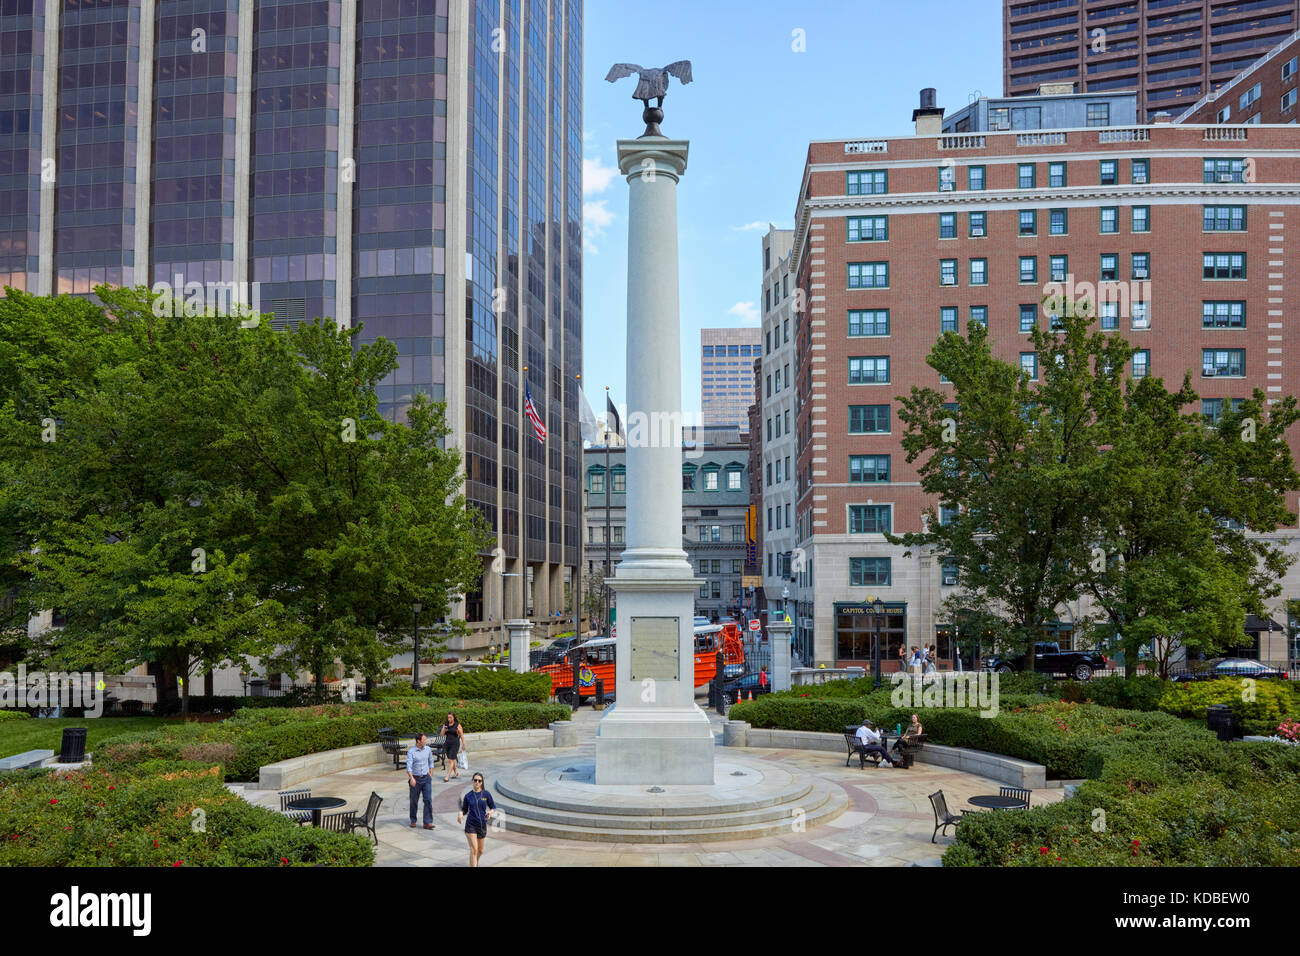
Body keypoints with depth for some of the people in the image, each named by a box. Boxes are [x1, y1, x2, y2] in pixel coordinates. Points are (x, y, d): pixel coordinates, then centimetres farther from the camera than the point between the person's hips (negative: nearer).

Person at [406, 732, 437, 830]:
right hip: (415, 779, -2)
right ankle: (413, 821, 28)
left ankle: (428, 823, -7)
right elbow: (408, 766, -20)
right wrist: (411, 778, -32)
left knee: (428, 800, -9)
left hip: (426, 778, 2)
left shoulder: (428, 749, 3)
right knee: (414, 801, 9)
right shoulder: (411, 752, -10)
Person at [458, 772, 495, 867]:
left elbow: (493, 807, 7)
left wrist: (490, 812, -14)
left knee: (480, 851, 17)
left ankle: (476, 863, 46)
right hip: (470, 825, -2)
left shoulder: (486, 794, -1)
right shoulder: (468, 795, -1)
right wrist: (461, 814, -15)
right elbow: (464, 809, 6)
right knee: (473, 849, -14)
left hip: (482, 825, 2)